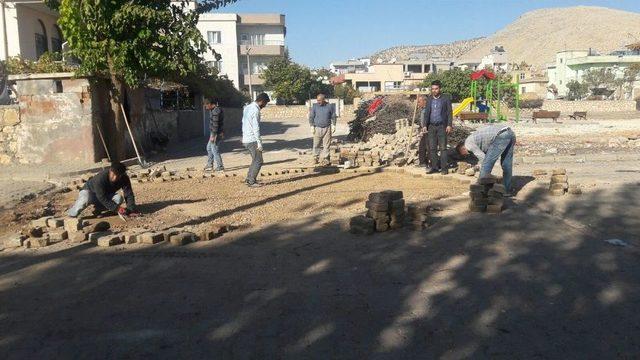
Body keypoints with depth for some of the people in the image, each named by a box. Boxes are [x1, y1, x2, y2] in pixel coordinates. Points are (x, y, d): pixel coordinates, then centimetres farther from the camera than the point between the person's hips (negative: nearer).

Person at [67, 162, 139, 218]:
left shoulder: (124, 179, -23)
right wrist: (116, 208, -43)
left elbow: (129, 194, -23)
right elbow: (102, 198, -37)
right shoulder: (100, 178, -37)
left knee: (119, 199, -26)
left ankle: (98, 210, -3)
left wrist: (131, 210, -36)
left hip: (107, 194, 4)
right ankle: (72, 213, -9)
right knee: (85, 199, -39)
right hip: (89, 191, -4)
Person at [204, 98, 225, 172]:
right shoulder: (214, 110, 14)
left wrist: (213, 136, -24)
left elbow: (215, 124, -24)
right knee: (209, 148, 18)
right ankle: (209, 165, 24)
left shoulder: (215, 111, -21)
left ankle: (220, 167, 2)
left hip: (216, 134, -11)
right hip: (215, 133, 11)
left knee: (215, 150, -4)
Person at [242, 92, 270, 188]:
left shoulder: (247, 107, 13)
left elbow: (244, 123, 19)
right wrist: (259, 142, -18)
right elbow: (256, 128, -20)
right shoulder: (255, 110, -17)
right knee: (258, 161, -2)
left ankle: (249, 179, 20)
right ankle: (252, 182, 1)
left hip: (246, 139, 9)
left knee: (255, 160, 18)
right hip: (252, 140, -9)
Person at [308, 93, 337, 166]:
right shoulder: (314, 106, 2)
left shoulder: (330, 106, 2)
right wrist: (312, 126, -2)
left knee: (326, 145, 2)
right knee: (316, 144, 3)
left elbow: (333, 117, 10)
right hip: (317, 128, 0)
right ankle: (315, 157, 17)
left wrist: (333, 125, 3)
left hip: (327, 128, 0)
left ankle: (325, 159, 10)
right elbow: (311, 117, 5)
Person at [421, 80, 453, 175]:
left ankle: (444, 168, 0)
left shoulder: (446, 98, -1)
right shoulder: (429, 99, 10)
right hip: (431, 126, 4)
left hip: (442, 126, -4)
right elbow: (426, 113, 10)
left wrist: (449, 125, -10)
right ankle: (434, 167, 9)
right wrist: (424, 125, 1)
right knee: (432, 148, 2)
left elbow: (449, 112, -2)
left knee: (442, 147, -4)